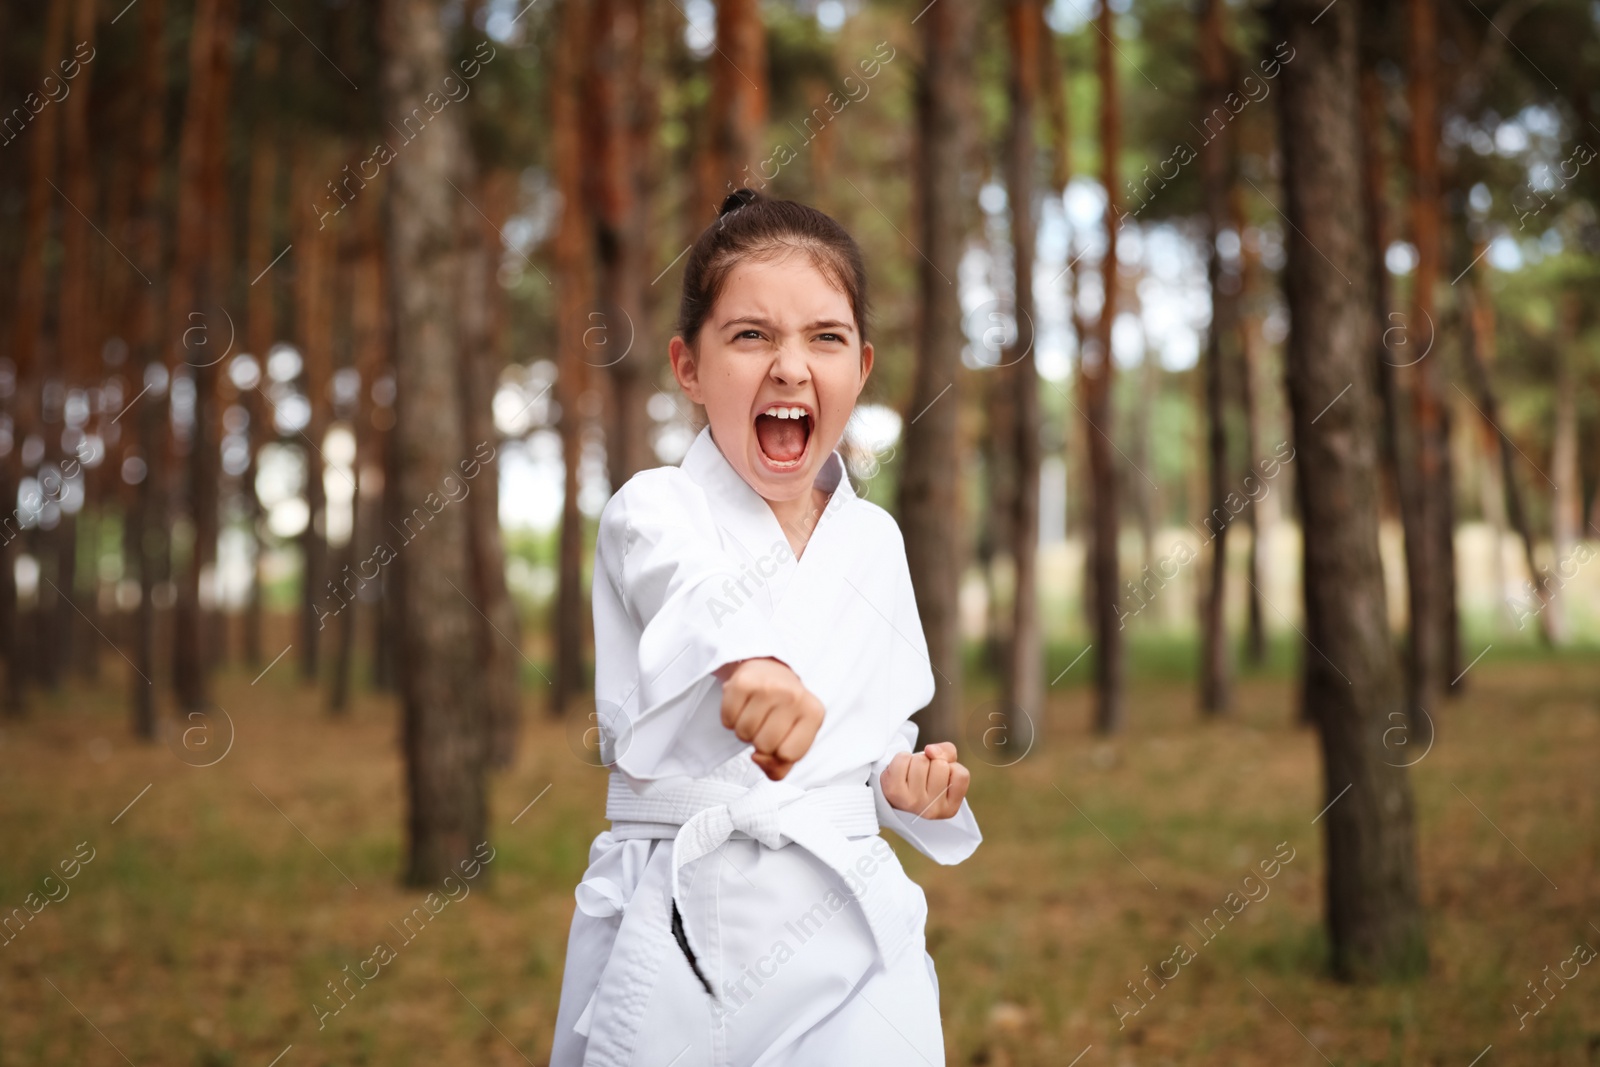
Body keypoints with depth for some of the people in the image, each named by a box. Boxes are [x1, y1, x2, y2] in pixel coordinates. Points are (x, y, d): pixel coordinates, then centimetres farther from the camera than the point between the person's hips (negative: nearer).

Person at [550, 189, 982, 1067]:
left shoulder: (875, 538, 10)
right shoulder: (653, 509, -5)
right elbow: (689, 582, -30)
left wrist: (908, 782, 0)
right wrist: (749, 660, -51)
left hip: (851, 932, 3)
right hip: (678, 938, -3)